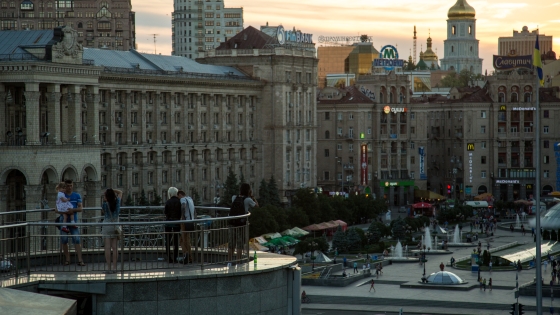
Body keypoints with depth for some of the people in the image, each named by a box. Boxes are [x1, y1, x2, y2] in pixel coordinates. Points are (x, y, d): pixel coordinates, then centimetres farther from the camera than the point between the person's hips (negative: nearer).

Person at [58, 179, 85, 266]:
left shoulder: (77, 196, 7)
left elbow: (81, 208, 1)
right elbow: (57, 210, 1)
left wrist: (73, 210, -19)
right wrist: (64, 212, -19)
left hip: (73, 221, -1)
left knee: (77, 240, -8)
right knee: (64, 240, 3)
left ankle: (80, 260, -11)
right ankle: (67, 259, 13)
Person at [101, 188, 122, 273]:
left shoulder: (105, 205, -11)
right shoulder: (117, 202, -1)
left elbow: (102, 213, 7)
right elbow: (120, 192, 18)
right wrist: (112, 190, 7)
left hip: (107, 226, -4)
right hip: (116, 226, 4)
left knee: (107, 247, -4)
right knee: (115, 247, 5)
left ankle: (109, 268, -7)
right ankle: (114, 267, 4)